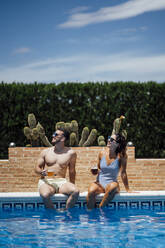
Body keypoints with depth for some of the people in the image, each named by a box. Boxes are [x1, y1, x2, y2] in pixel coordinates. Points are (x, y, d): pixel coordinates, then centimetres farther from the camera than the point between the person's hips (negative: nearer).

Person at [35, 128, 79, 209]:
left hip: (61, 181, 1)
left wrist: (72, 186, 14)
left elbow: (72, 171, 15)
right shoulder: (45, 152, 11)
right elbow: (37, 168, 13)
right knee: (45, 195, -36)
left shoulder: (70, 153, 8)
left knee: (75, 192, -30)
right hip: (46, 181, -1)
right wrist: (41, 172, -10)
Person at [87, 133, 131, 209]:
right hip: (100, 183, 2)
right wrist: (95, 171, -6)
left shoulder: (121, 156, -7)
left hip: (111, 183, -2)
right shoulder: (102, 153, 3)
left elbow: (123, 173, -7)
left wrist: (128, 190, -8)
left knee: (113, 186, -39)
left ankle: (100, 208, -24)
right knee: (91, 191, -33)